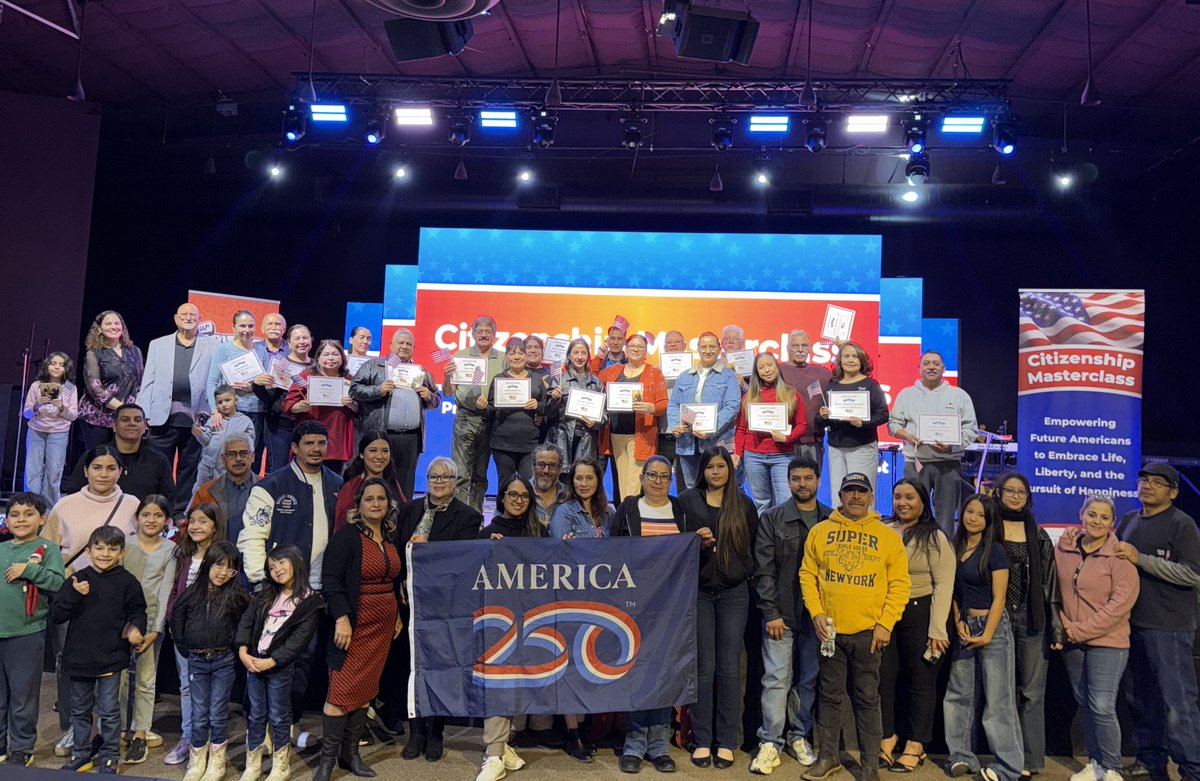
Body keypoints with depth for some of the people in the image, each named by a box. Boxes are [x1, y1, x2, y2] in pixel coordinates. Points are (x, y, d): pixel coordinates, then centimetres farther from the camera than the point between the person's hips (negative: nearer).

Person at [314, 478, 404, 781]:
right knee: (343, 689, -5)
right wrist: (341, 618, -21)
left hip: (383, 625, 6)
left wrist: (397, 615, 18)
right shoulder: (347, 535, -10)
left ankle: (350, 752, 21)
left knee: (366, 689, 11)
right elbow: (331, 580, -14)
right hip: (355, 623, -6)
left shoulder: (391, 538, 11)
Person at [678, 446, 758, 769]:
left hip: (733, 593, 1)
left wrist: (746, 573, 0)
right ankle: (702, 740, 11)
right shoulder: (687, 500, 4)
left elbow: (752, 546, 12)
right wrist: (697, 543, -15)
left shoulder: (744, 504, 8)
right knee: (703, 667, 1)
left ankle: (726, 742, 12)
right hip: (698, 591, -1)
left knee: (728, 668, 3)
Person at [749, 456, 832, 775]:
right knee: (776, 678, -1)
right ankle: (770, 743, 7)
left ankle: (798, 736, 25)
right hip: (780, 614, -2)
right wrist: (771, 612, -9)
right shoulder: (772, 518, 0)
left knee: (808, 679, 11)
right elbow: (764, 570, -3)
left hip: (817, 614, 2)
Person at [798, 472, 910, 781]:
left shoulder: (888, 537, 1)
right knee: (830, 696, 11)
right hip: (830, 629, 1)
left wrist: (885, 624, -8)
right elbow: (807, 575, 5)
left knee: (867, 699, 8)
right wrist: (816, 613, -5)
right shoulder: (820, 531, 4)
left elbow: (899, 585, -1)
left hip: (869, 631, -1)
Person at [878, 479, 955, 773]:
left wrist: (937, 630, -15)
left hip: (919, 613, -4)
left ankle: (915, 747, 17)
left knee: (920, 680, 6)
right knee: (883, 677, 6)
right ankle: (888, 738, 21)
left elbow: (943, 585, -9)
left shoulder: (934, 538, -4)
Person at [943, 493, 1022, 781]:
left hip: (992, 625, -5)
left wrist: (987, 635, -14)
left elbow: (998, 597, -9)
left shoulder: (994, 551, -7)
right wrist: (958, 622, 0)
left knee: (997, 698, -3)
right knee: (959, 694, 8)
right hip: (963, 626, 6)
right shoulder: (955, 548, 8)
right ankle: (962, 756, 19)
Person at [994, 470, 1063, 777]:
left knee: (1032, 691, 2)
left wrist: (1056, 627, 2)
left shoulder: (1038, 535, 9)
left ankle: (1030, 758, 10)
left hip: (1032, 618, 1)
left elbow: (1050, 582, 7)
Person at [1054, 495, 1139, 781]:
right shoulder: (1063, 549, 4)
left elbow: (1121, 602, -16)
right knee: (1085, 704, 13)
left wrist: (1082, 629, -16)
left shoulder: (1119, 556, -10)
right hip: (1072, 643, 5)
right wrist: (1064, 624, -1)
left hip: (1107, 642, -5)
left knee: (1102, 707, -7)